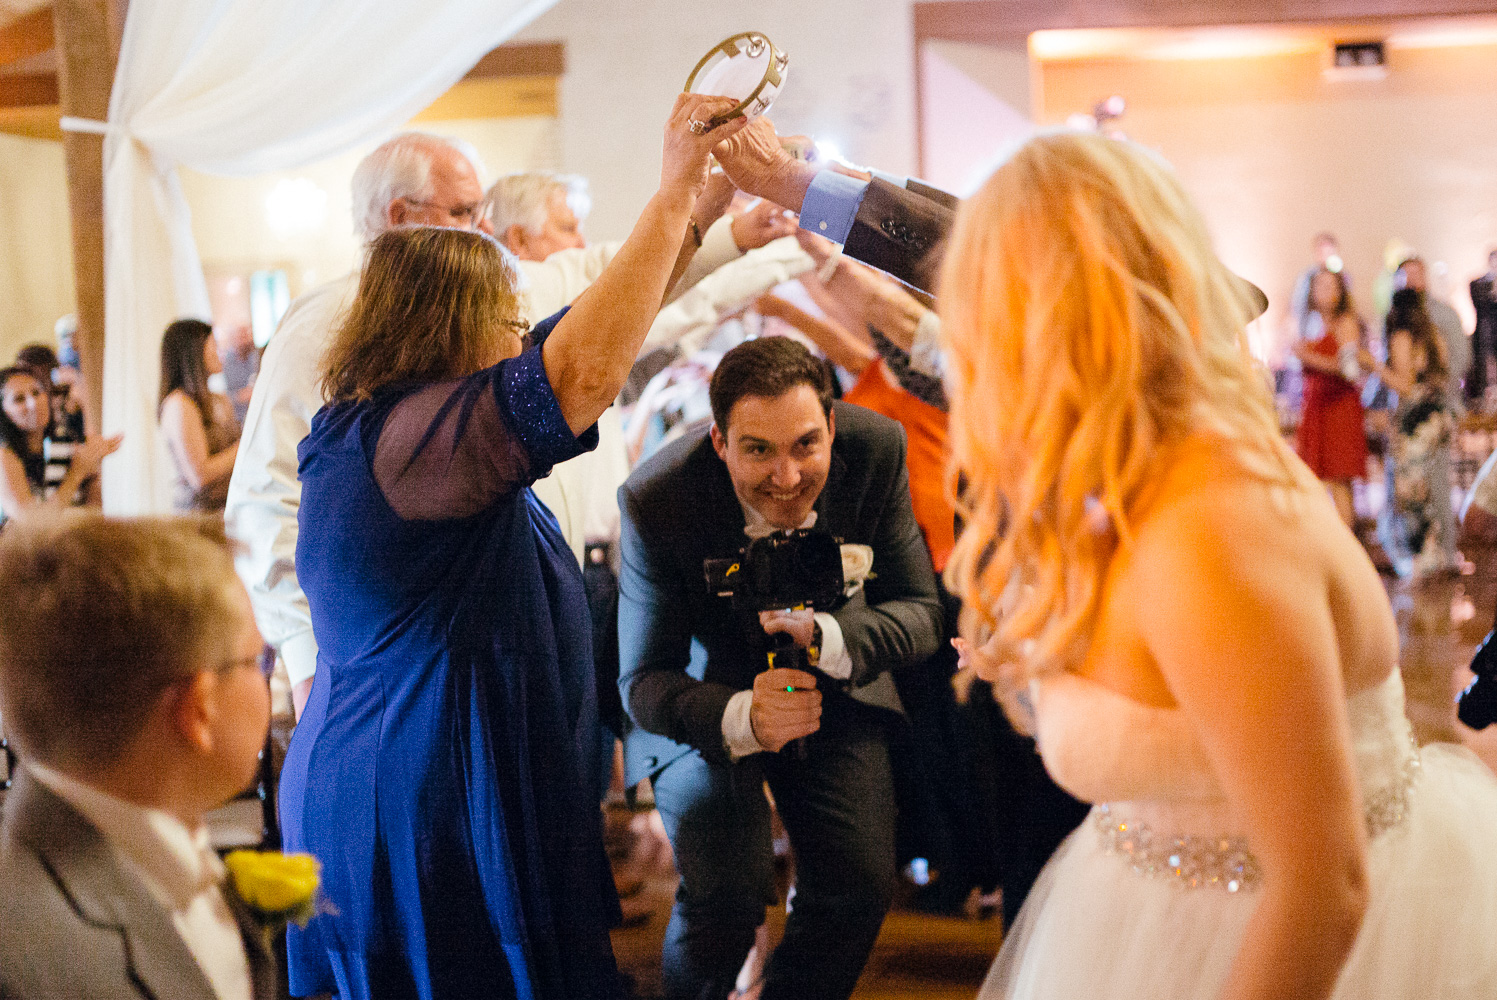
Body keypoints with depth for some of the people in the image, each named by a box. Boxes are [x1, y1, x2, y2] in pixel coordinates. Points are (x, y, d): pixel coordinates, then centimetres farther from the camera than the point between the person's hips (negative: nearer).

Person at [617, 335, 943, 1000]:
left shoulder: (875, 449, -21)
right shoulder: (656, 502, -27)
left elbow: (919, 613, -14)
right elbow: (643, 681, -20)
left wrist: (826, 638, -37)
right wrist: (740, 717, -43)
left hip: (832, 689, 3)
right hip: (708, 696, -2)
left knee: (859, 886, -14)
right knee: (728, 890, -22)